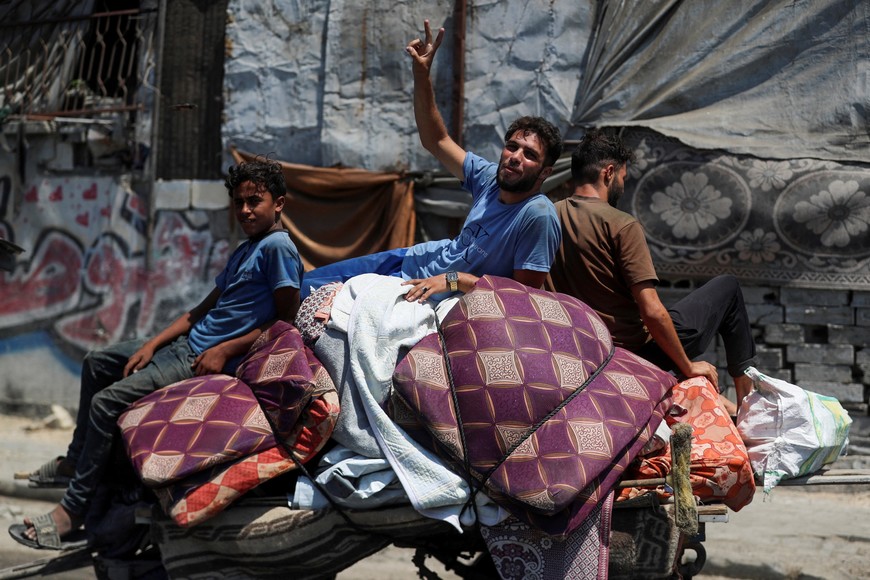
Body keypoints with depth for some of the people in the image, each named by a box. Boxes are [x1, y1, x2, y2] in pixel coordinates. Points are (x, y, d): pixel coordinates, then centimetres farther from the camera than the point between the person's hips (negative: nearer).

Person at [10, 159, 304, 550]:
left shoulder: (278, 247, -12)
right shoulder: (244, 251, 17)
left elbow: (287, 320, -17)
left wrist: (226, 350, -19)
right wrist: (153, 344, 6)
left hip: (209, 361, -11)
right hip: (188, 343, 11)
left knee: (107, 401, -19)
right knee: (97, 363, 21)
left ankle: (73, 512, -13)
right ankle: (76, 460, 34)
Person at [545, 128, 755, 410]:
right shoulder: (622, 225, -19)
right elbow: (652, 312, -23)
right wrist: (687, 366, -10)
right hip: (638, 349, -7)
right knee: (727, 287, 14)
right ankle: (747, 394, 22)